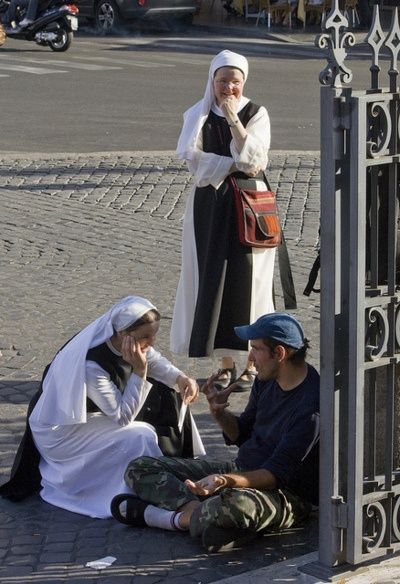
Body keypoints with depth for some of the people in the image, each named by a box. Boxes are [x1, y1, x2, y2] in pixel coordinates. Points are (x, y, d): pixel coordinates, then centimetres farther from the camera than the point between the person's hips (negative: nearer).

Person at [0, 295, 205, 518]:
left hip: (95, 414, 9)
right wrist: (139, 371, -36)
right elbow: (123, 417, -29)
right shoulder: (91, 365, -37)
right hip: (62, 432, -9)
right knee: (140, 438, -25)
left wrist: (180, 378, -15)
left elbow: (155, 361, 4)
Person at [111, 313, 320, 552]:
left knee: (234, 505, -46)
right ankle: (196, 509, -25)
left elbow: (277, 475, -23)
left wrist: (226, 480, -37)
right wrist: (221, 413, -5)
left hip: (286, 494, -9)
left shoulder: (311, 405, -23)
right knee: (140, 469, 0)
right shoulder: (267, 380, 5)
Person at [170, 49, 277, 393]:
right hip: (210, 206, 2)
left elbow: (255, 158, -13)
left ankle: (253, 362, 5)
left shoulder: (256, 114, 0)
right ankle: (226, 361, 10)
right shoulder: (198, 115, 4)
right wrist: (235, 165, -13)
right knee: (212, 281, 0)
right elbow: (193, 157, -8)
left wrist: (234, 119, -18)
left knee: (247, 281, -4)